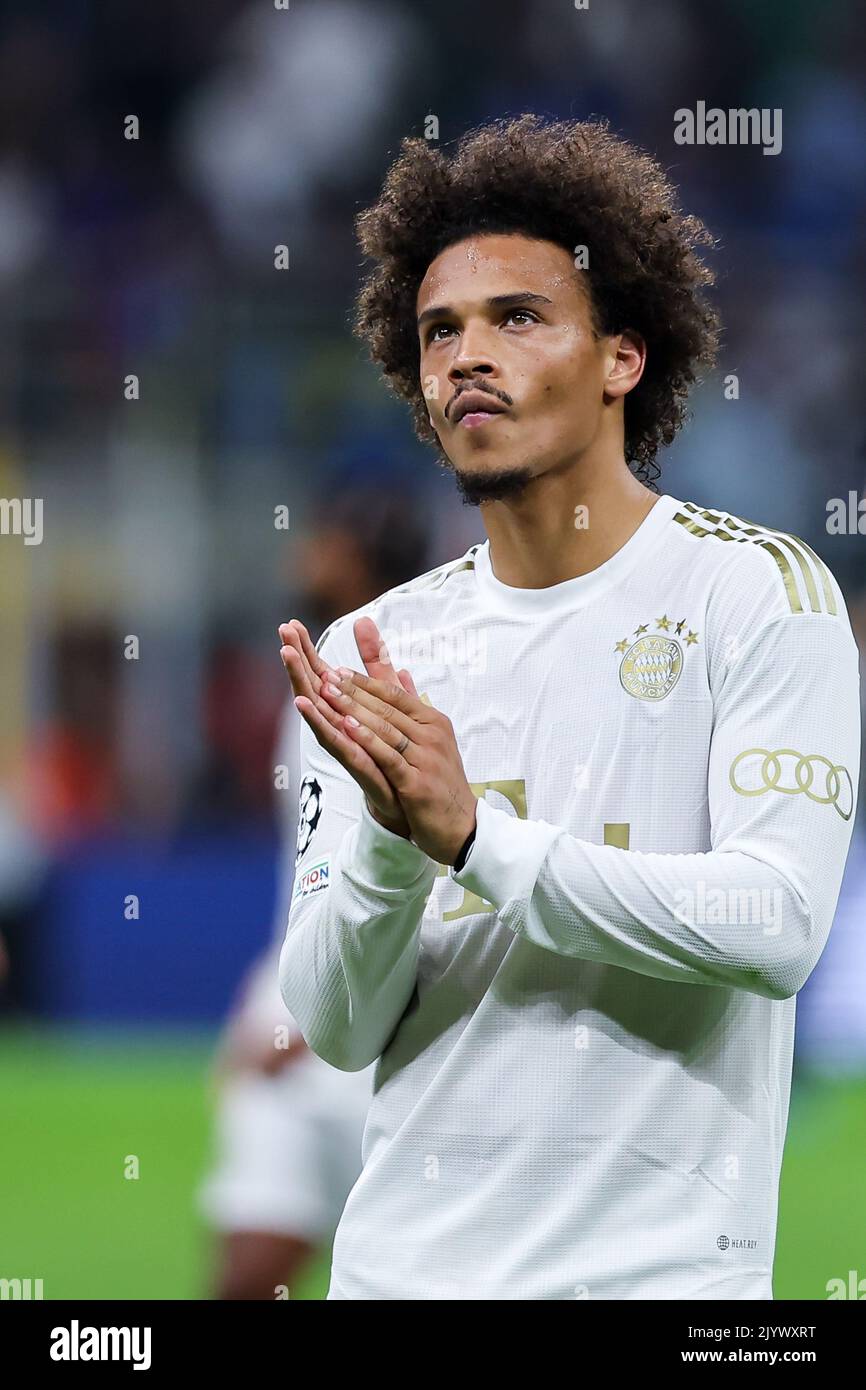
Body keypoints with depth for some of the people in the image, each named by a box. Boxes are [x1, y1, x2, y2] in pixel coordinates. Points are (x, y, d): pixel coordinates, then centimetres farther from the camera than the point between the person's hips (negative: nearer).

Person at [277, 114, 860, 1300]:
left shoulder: (758, 592, -4)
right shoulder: (377, 654, 6)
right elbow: (336, 1029, 1)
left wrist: (472, 834, -21)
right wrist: (390, 840, -18)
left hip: (658, 1260, -3)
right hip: (406, 1258, 4)